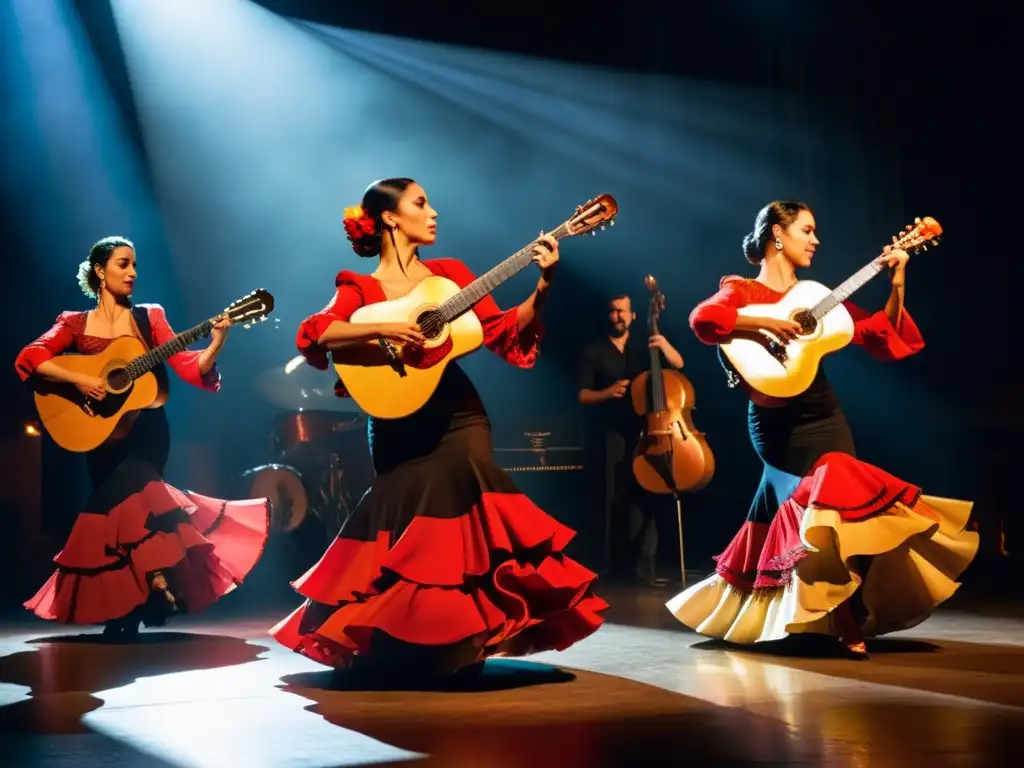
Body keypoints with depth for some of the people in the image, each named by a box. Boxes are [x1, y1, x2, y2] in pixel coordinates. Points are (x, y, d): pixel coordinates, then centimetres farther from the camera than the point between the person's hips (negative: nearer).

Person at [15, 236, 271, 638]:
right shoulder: (75, 323, 4)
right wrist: (79, 380, -22)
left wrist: (216, 344, -24)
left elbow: (190, 368, -5)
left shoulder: (149, 317, 4)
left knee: (122, 495, -21)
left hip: (145, 430, -2)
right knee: (126, 498, -5)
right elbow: (29, 359, -9)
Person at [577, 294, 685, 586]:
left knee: (648, 493, -11)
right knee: (619, 498, -7)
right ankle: (621, 562, 2)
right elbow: (583, 396, 3)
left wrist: (664, 346, -12)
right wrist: (608, 392, -15)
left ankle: (644, 563, -10)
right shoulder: (594, 352, 7)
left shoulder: (644, 346, 16)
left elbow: (678, 364, 7)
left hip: (646, 430, 2)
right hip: (613, 434, -2)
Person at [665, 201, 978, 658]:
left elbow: (884, 339, 10)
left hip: (823, 418, 5)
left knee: (790, 509, 2)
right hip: (779, 423, -5)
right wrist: (766, 324, -25)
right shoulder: (742, 291, 0)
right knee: (834, 504, -13)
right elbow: (703, 319, -24)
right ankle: (847, 625, -4)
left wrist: (897, 286, 0)